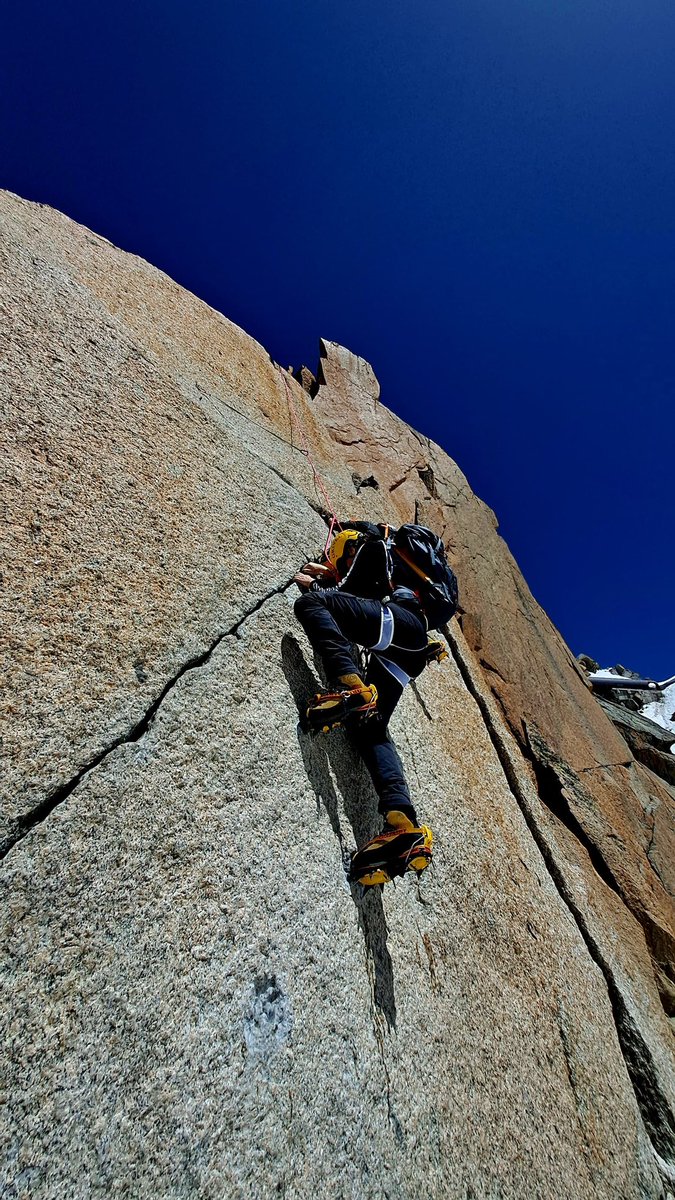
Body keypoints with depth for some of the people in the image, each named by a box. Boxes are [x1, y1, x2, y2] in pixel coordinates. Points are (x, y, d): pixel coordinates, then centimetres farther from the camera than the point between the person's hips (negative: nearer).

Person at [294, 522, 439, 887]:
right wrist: (329, 576, 51)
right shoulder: (386, 568, 42)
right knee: (370, 728, -1)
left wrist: (314, 586, 20)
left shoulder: (373, 547, 18)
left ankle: (353, 688, -37)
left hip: (400, 620, -9)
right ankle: (405, 827, -17)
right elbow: (357, 591, 48)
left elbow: (347, 594, 7)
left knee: (308, 603, -16)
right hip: (407, 653, 9)